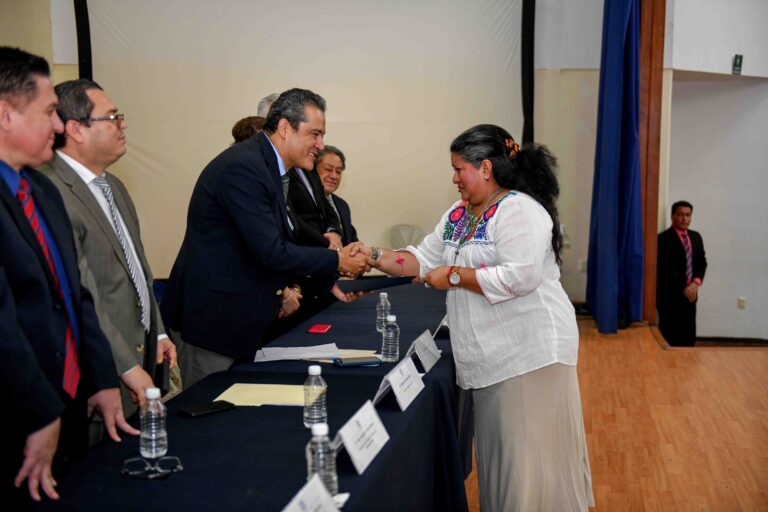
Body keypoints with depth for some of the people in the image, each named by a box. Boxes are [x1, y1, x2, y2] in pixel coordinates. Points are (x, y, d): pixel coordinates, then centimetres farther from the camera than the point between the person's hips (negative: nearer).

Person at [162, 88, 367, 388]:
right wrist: (336, 261, -15)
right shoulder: (243, 166, -21)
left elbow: (281, 241, 15)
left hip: (241, 315, 10)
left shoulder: (269, 167, 10)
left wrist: (329, 280, 9)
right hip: (212, 316, -10)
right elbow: (269, 251, -25)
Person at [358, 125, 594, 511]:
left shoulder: (519, 210, -14)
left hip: (529, 352, -8)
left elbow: (520, 276, -25)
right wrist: (377, 258, 1)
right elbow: (424, 258, 15)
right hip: (490, 356, 9)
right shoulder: (458, 215, 13)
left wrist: (454, 276, -17)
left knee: (527, 454, -2)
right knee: (497, 450, 15)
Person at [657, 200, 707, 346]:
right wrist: (684, 288, -14)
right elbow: (666, 269, -14)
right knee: (669, 337, -3)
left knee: (689, 337, 7)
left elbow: (702, 262, 12)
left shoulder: (696, 237, 14)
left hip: (690, 293, 6)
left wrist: (696, 283, -6)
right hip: (670, 295, -6)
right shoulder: (664, 238, -9)